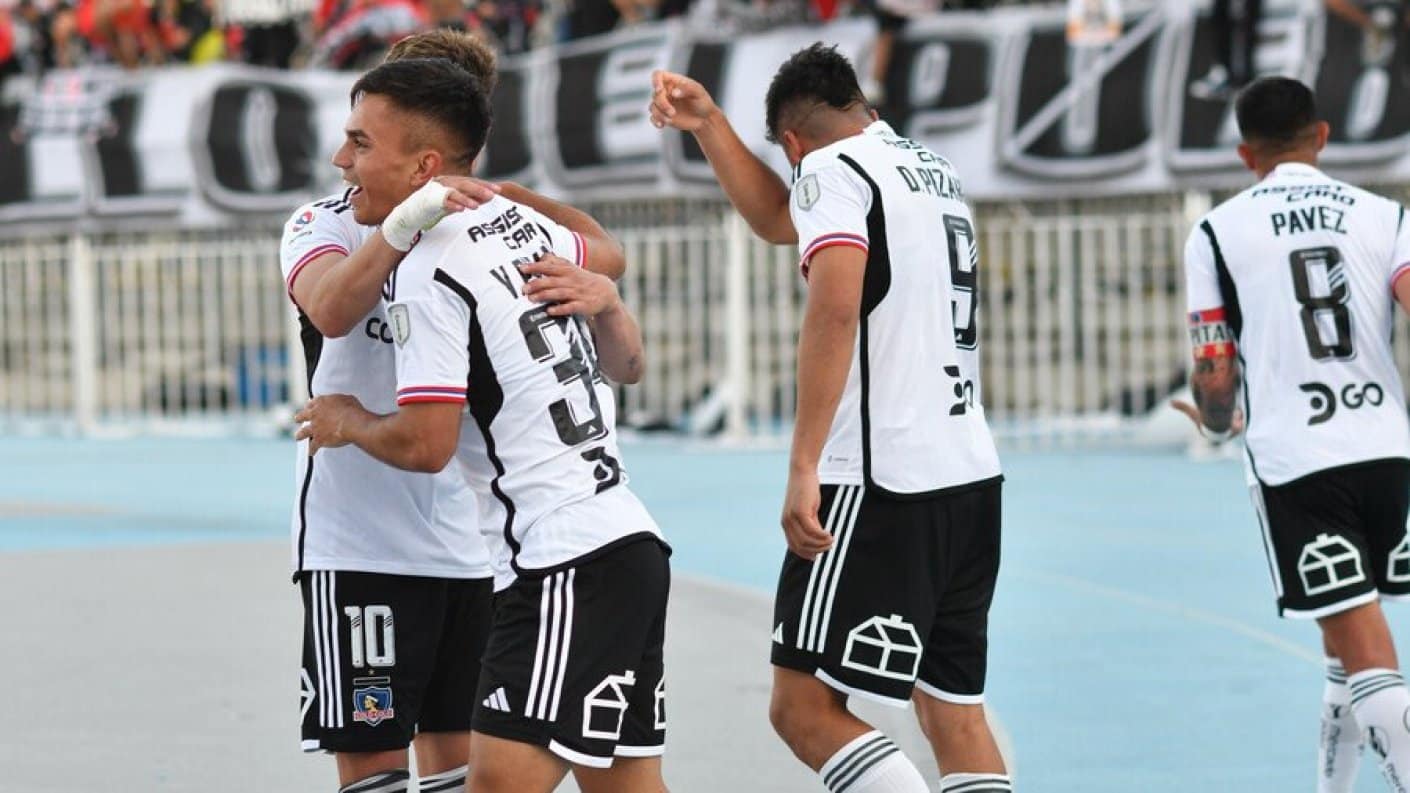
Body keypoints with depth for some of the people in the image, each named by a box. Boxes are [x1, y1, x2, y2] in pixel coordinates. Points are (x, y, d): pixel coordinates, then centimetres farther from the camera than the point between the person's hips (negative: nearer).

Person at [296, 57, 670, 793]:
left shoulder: (427, 271, -12)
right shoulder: (530, 223, 13)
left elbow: (424, 443, -13)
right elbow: (628, 365, 21)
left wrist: (346, 420, 2)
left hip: (566, 565, -10)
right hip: (628, 540, 10)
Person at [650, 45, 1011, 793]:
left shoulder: (833, 167, -5)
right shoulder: (930, 167, 19)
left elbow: (835, 307, -20)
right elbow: (779, 220, 33)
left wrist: (804, 469, -22)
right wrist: (708, 125, 25)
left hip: (883, 484, -8)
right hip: (972, 477, 8)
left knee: (804, 707, -6)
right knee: (954, 714, 11)